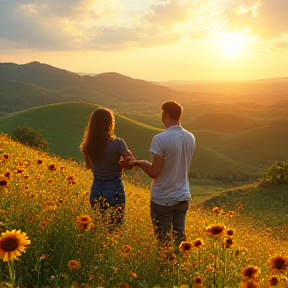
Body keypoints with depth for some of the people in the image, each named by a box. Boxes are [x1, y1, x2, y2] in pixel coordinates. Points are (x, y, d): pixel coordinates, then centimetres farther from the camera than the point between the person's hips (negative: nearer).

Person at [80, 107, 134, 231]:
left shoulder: (88, 146, -1)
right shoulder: (118, 144, -17)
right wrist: (121, 165, -1)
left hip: (96, 190, 5)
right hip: (115, 190, -4)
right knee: (115, 228, 8)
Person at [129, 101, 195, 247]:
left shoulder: (160, 139, -20)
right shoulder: (190, 138, 2)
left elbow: (154, 172, -17)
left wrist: (140, 163, 1)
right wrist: (148, 163, 18)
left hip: (162, 200, -6)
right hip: (182, 197, 6)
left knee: (163, 240, 6)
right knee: (179, 238, 16)